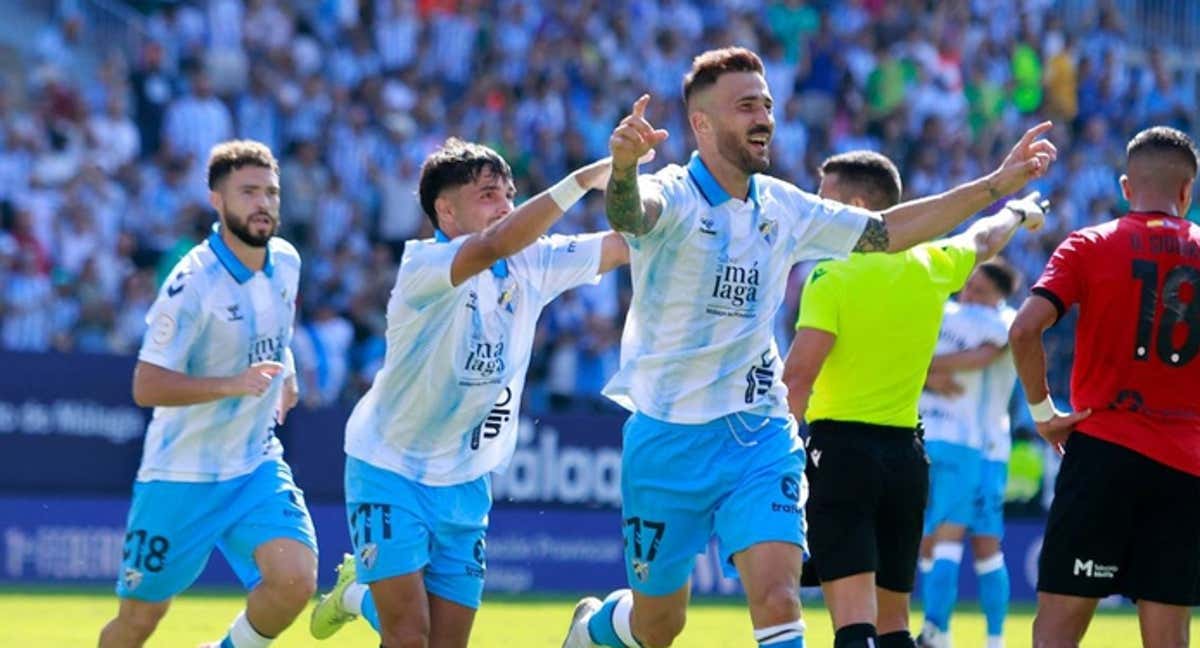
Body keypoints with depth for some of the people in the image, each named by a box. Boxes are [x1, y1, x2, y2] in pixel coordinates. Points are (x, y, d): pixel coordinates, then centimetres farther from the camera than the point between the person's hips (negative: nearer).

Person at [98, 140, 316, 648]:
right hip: (181, 473, -5)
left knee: (296, 579, -18)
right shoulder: (192, 283, -20)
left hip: (257, 466, 5)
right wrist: (233, 384, -33)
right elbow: (147, 387, -24)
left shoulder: (286, 262, 0)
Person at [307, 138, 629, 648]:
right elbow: (494, 245, -39)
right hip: (391, 469, -6)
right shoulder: (424, 265, -20)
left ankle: (360, 594, 34)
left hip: (465, 483, 6)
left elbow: (623, 244, -2)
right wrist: (582, 180, -45)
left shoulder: (531, 265, 0)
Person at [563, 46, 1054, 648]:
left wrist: (997, 184, 8)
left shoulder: (783, 208, 6)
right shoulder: (671, 197, -13)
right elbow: (629, 212, -36)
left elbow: (886, 231, 15)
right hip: (670, 435, -4)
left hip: (761, 437, 4)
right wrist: (623, 164, -61)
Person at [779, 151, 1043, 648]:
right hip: (906, 455, 6)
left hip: (840, 446, -6)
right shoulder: (931, 267, 8)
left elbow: (797, 375, -18)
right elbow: (983, 240, 32)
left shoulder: (831, 276, -10)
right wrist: (1018, 212, 53)